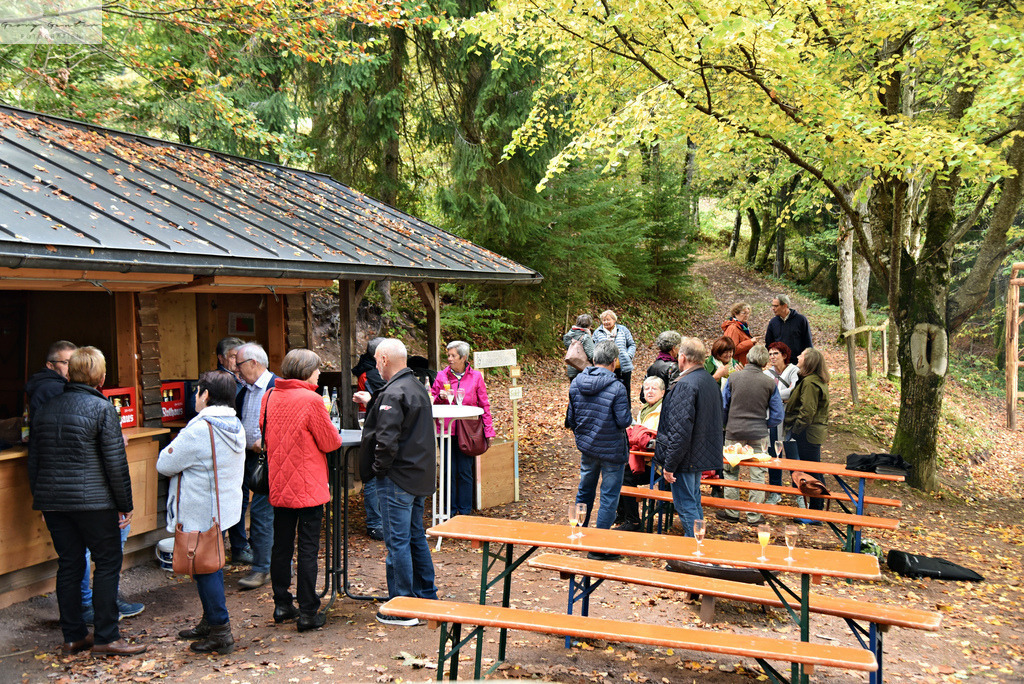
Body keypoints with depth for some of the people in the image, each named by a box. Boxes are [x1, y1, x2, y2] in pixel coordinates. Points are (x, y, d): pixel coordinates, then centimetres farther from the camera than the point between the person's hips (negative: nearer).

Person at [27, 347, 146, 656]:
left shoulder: (45, 409, 10)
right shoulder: (102, 408, -9)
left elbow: (34, 459, 17)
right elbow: (115, 462, -10)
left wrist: (42, 499, 25)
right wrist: (125, 504, -3)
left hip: (53, 501, 6)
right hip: (93, 501, -6)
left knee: (69, 565, 13)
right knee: (108, 563, 2)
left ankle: (73, 636, 20)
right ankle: (106, 637, 4)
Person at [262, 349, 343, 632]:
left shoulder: (269, 397, 3)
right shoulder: (311, 400, -16)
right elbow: (331, 442, -8)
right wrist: (332, 430, 11)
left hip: (278, 484, 6)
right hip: (308, 486, -6)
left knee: (281, 545, 14)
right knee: (308, 548, 1)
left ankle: (282, 605, 25)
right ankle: (308, 612, 6)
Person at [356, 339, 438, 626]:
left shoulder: (393, 393, -20)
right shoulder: (417, 386, 11)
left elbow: (387, 440, -25)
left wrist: (378, 469, -10)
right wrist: (372, 403, 26)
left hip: (397, 478, -10)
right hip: (420, 476, 10)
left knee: (397, 542, -1)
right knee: (416, 537, 18)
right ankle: (427, 598, 28)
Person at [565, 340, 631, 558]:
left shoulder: (576, 383, -3)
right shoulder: (616, 387, -21)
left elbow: (571, 417, 5)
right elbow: (624, 421, -19)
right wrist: (628, 414, 4)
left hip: (586, 446, 6)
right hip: (612, 450, -6)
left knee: (585, 491, 23)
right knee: (609, 497, 6)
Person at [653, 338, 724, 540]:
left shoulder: (685, 385, -21)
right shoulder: (711, 381, 9)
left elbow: (681, 431, -25)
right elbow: (717, 422, 19)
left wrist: (669, 465, -18)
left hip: (686, 458, -10)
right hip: (704, 454, 10)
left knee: (685, 505, -1)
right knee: (694, 503, 20)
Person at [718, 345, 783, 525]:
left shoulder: (733, 377, -4)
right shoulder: (769, 383, -6)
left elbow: (724, 406, 4)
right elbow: (777, 416, -2)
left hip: (734, 433, 1)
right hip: (758, 435, 0)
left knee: (731, 472, 13)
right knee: (757, 475, 9)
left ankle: (731, 512, 19)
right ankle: (753, 515, 14)